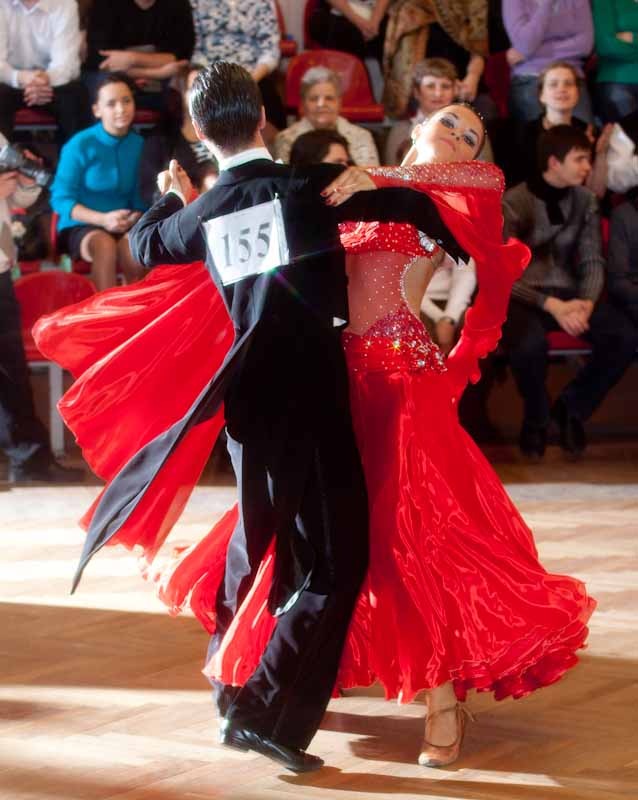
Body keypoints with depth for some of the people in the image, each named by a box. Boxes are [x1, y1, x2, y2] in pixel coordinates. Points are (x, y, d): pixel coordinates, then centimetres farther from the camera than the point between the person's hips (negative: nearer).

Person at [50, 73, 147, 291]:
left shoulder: (139, 144, 1)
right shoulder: (79, 145, -8)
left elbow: (139, 196, 11)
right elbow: (60, 199, -6)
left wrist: (137, 217, -14)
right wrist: (102, 219, -20)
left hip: (124, 227, 2)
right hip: (81, 226, -2)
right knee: (104, 244, -36)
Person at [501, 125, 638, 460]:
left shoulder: (585, 201, 5)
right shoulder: (513, 203, -11)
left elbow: (592, 262, 4)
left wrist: (587, 302, -18)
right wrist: (550, 305, -26)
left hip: (566, 293, 5)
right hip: (521, 296, -5)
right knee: (530, 343, -39)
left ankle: (572, 407, 3)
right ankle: (536, 418, -6)